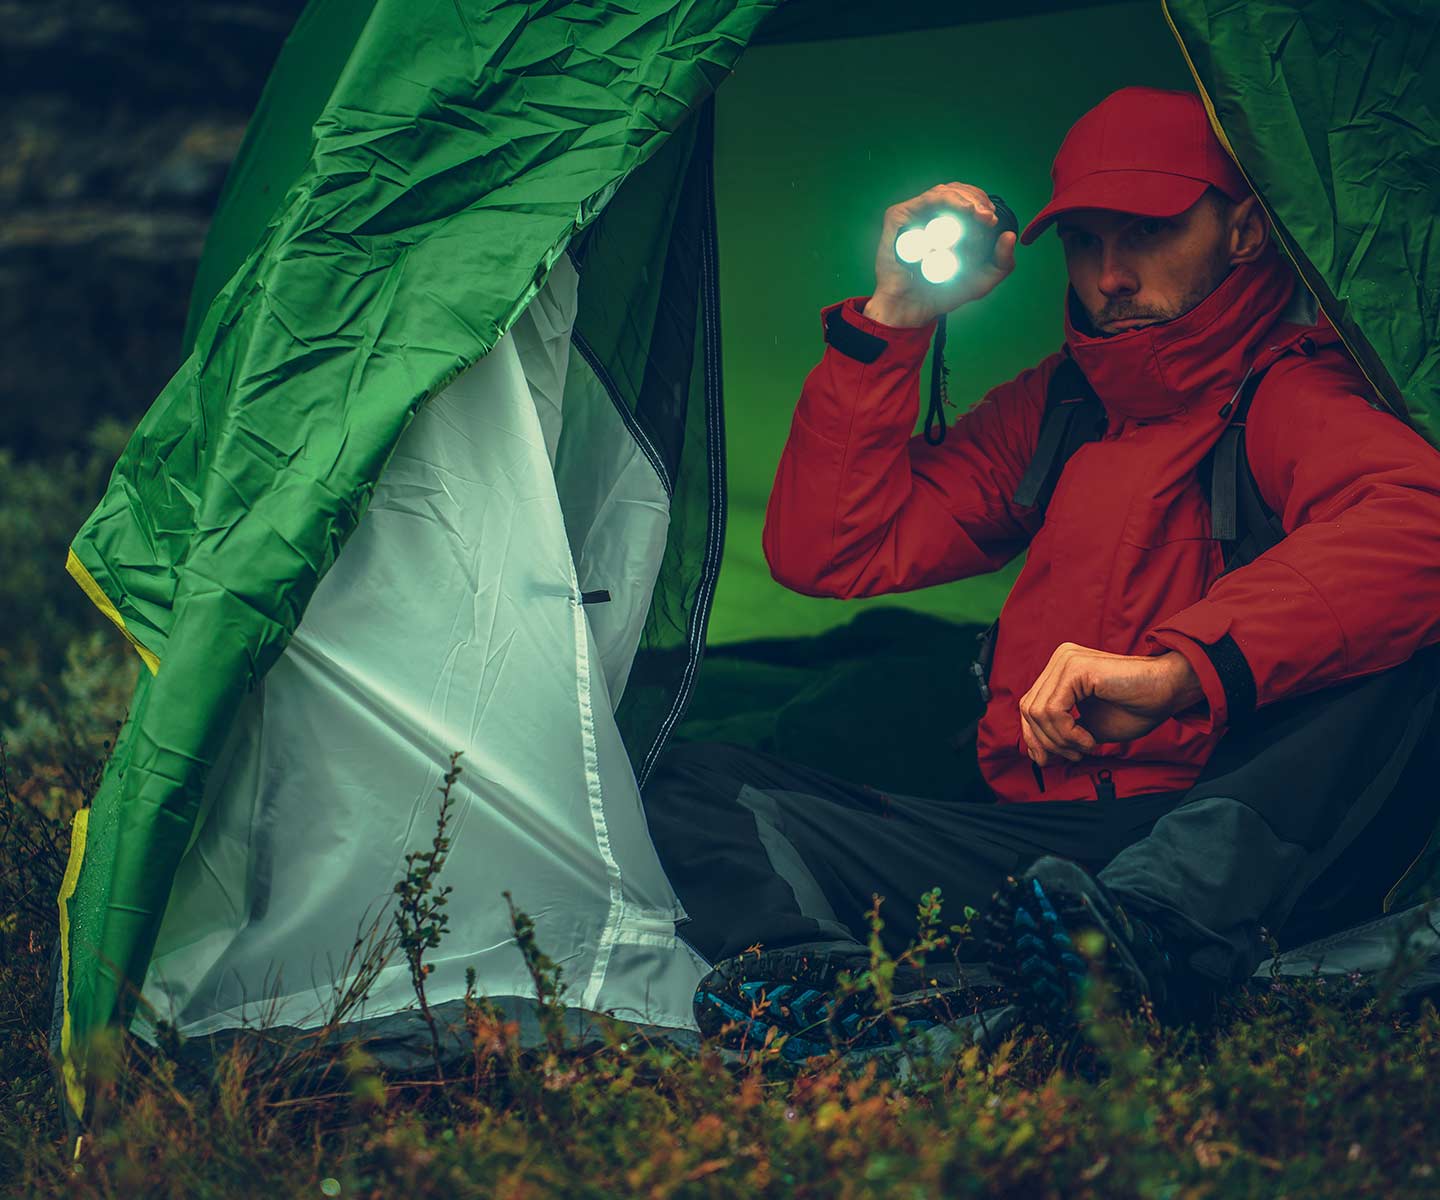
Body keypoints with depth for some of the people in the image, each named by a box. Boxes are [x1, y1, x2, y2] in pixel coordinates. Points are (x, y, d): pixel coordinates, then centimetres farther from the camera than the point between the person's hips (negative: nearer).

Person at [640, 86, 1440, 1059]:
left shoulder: (1291, 391, 1)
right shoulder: (1051, 408, 21)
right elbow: (828, 554, 16)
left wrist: (1183, 667, -35)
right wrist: (888, 323, 8)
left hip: (1229, 829, -5)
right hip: (1024, 838, 6)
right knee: (693, 782, -5)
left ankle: (1146, 926, -51)